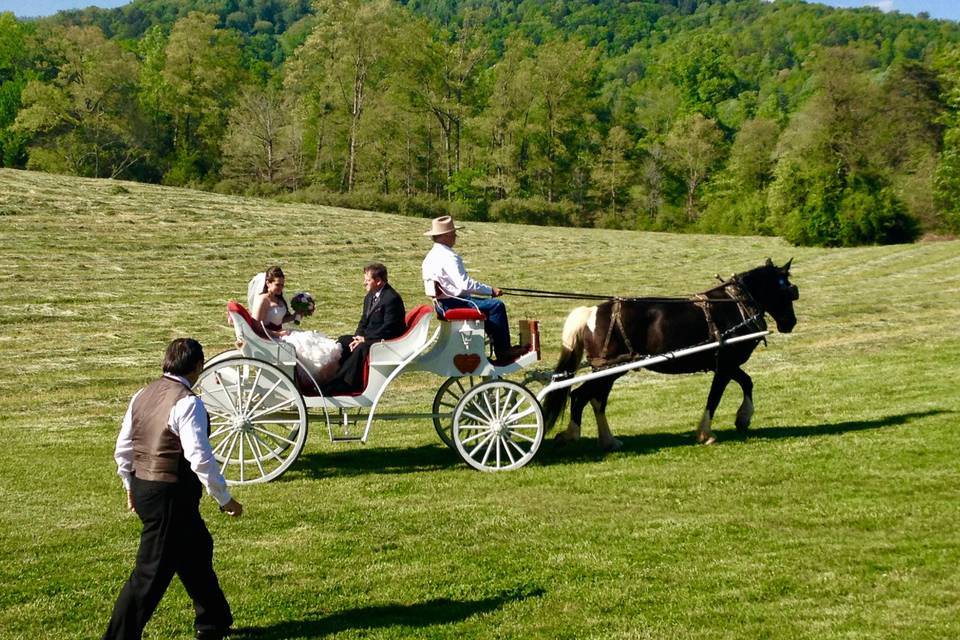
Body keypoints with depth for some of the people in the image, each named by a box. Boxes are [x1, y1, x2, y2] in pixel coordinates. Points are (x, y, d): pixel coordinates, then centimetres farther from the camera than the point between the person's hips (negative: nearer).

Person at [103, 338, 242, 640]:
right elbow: (200, 458, -21)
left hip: (143, 488, 9)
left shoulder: (142, 395, 6)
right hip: (171, 496, -9)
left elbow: (123, 448, 12)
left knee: (196, 550, 23)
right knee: (152, 573, 0)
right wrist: (225, 499, -11)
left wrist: (131, 486, 25)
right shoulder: (188, 403, -18)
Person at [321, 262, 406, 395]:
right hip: (369, 337, 10)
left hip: (388, 340, -10)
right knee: (343, 341, -4)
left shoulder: (392, 298, -17)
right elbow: (364, 321, 17)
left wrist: (365, 339, -20)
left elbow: (388, 328, -22)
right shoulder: (369, 297, 14)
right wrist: (358, 337, -4)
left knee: (362, 348, -33)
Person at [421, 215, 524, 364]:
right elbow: (465, 284, -25)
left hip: (442, 303, 11)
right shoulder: (448, 257, -20)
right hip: (455, 304, -11)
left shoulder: (431, 256, 12)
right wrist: (491, 290, -16)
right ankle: (503, 354, -5)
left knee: (489, 303, 20)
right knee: (497, 305, -13)